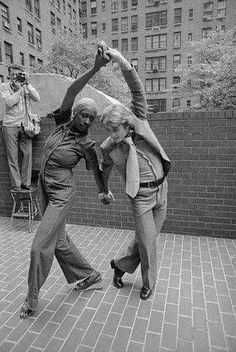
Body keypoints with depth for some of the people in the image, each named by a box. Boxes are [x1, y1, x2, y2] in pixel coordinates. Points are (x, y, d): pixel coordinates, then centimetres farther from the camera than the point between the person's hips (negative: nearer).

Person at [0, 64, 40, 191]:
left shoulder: (27, 85, 15)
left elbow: (37, 98, -2)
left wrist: (27, 84, -7)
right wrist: (18, 89, -5)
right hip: (10, 125, -1)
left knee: (28, 153, -6)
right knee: (13, 155, -3)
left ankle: (26, 183, 3)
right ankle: (16, 185, 2)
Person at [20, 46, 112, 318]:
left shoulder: (86, 144, -11)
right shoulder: (63, 123, -2)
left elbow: (96, 169, 2)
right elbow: (70, 92, -13)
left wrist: (103, 193, 3)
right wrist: (95, 68, -19)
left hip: (62, 194, -6)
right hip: (46, 190, 6)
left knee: (40, 245, -7)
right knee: (59, 241, 15)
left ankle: (32, 298, 18)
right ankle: (90, 277, 33)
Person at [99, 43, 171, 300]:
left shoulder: (139, 121, -4)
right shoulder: (108, 147, -6)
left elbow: (138, 91, -14)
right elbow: (105, 169, 12)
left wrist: (122, 62, -27)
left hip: (161, 188, 3)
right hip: (141, 195, -3)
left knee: (148, 238, 13)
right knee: (147, 242, 1)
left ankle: (121, 264, 37)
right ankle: (148, 283, 28)